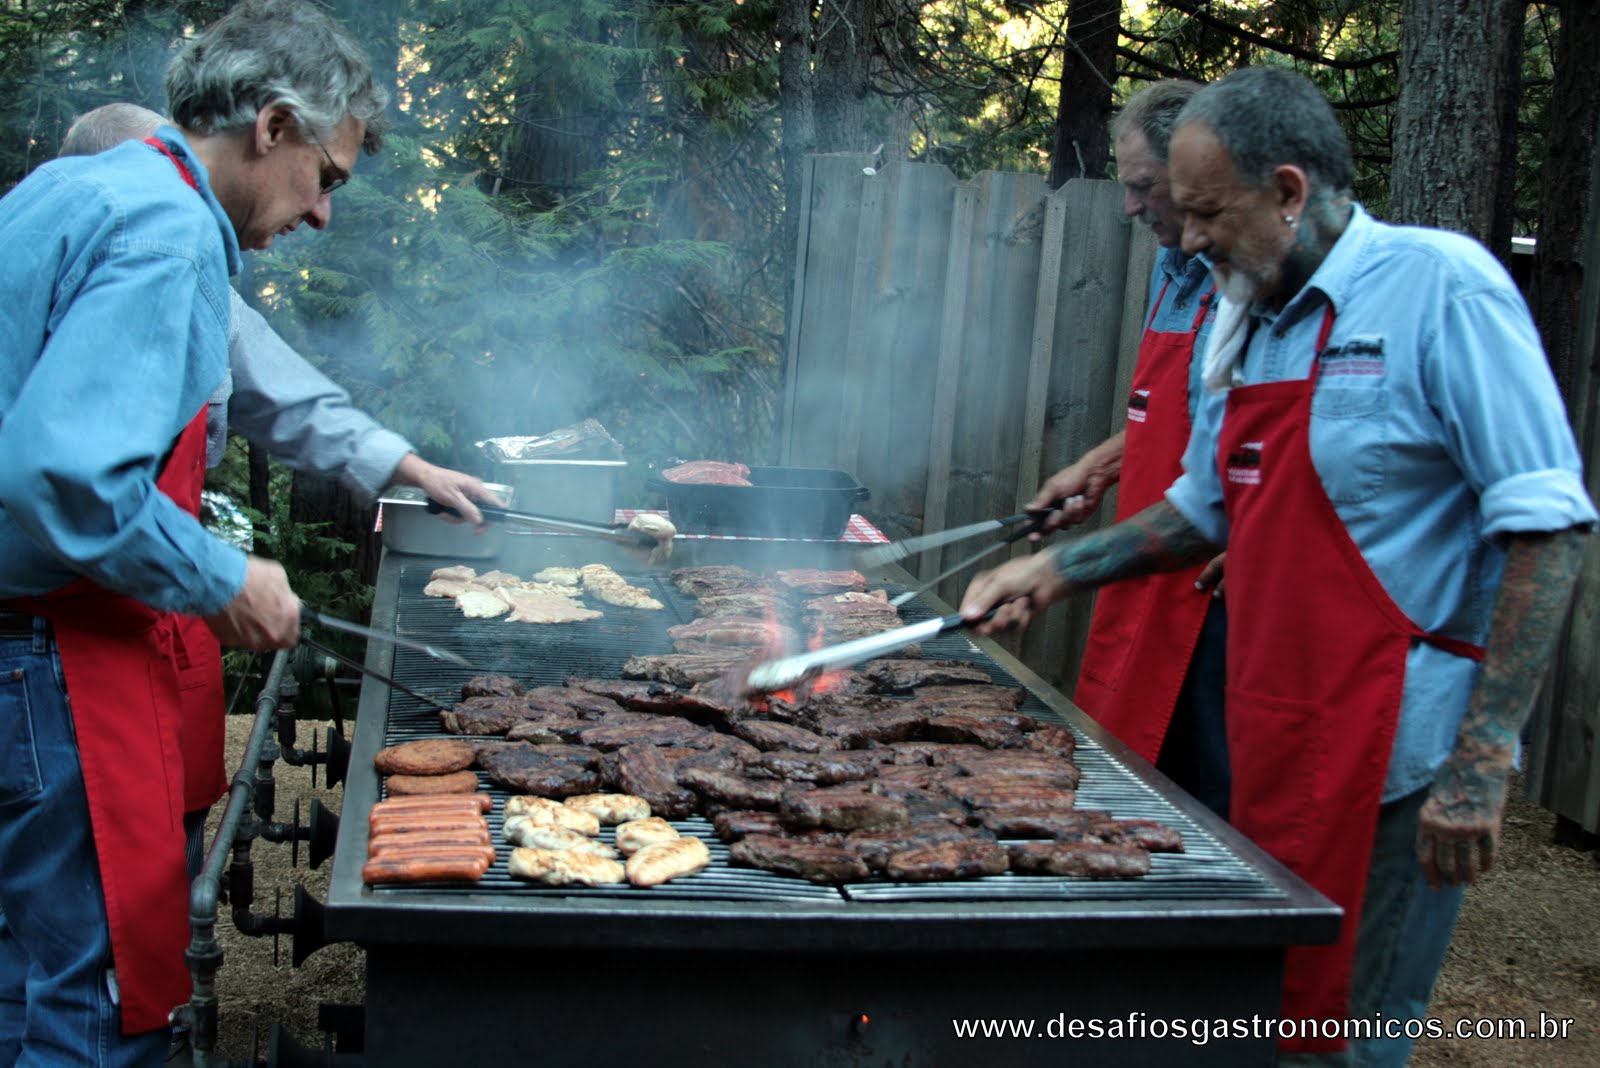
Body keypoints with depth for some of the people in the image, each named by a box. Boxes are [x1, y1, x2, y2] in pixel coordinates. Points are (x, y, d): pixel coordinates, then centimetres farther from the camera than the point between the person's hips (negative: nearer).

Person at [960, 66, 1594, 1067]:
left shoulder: (1441, 286, -13)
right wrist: (1058, 569, 14)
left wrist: (1485, 758, -21)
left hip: (1388, 751, -8)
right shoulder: (1252, 325, 11)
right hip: (1274, 740, 8)